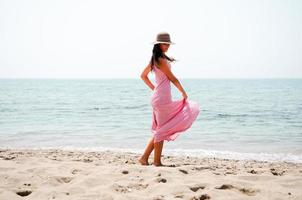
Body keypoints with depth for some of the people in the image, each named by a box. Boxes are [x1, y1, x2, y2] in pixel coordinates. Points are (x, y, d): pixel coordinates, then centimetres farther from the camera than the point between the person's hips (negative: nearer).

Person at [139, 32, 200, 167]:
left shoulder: (154, 59, 14)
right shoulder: (161, 60, -15)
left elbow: (143, 76, 22)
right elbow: (173, 78, -11)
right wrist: (184, 93, 0)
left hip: (158, 98, 10)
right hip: (162, 98, -10)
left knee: (160, 130, 14)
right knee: (161, 130, -2)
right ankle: (157, 161, 5)